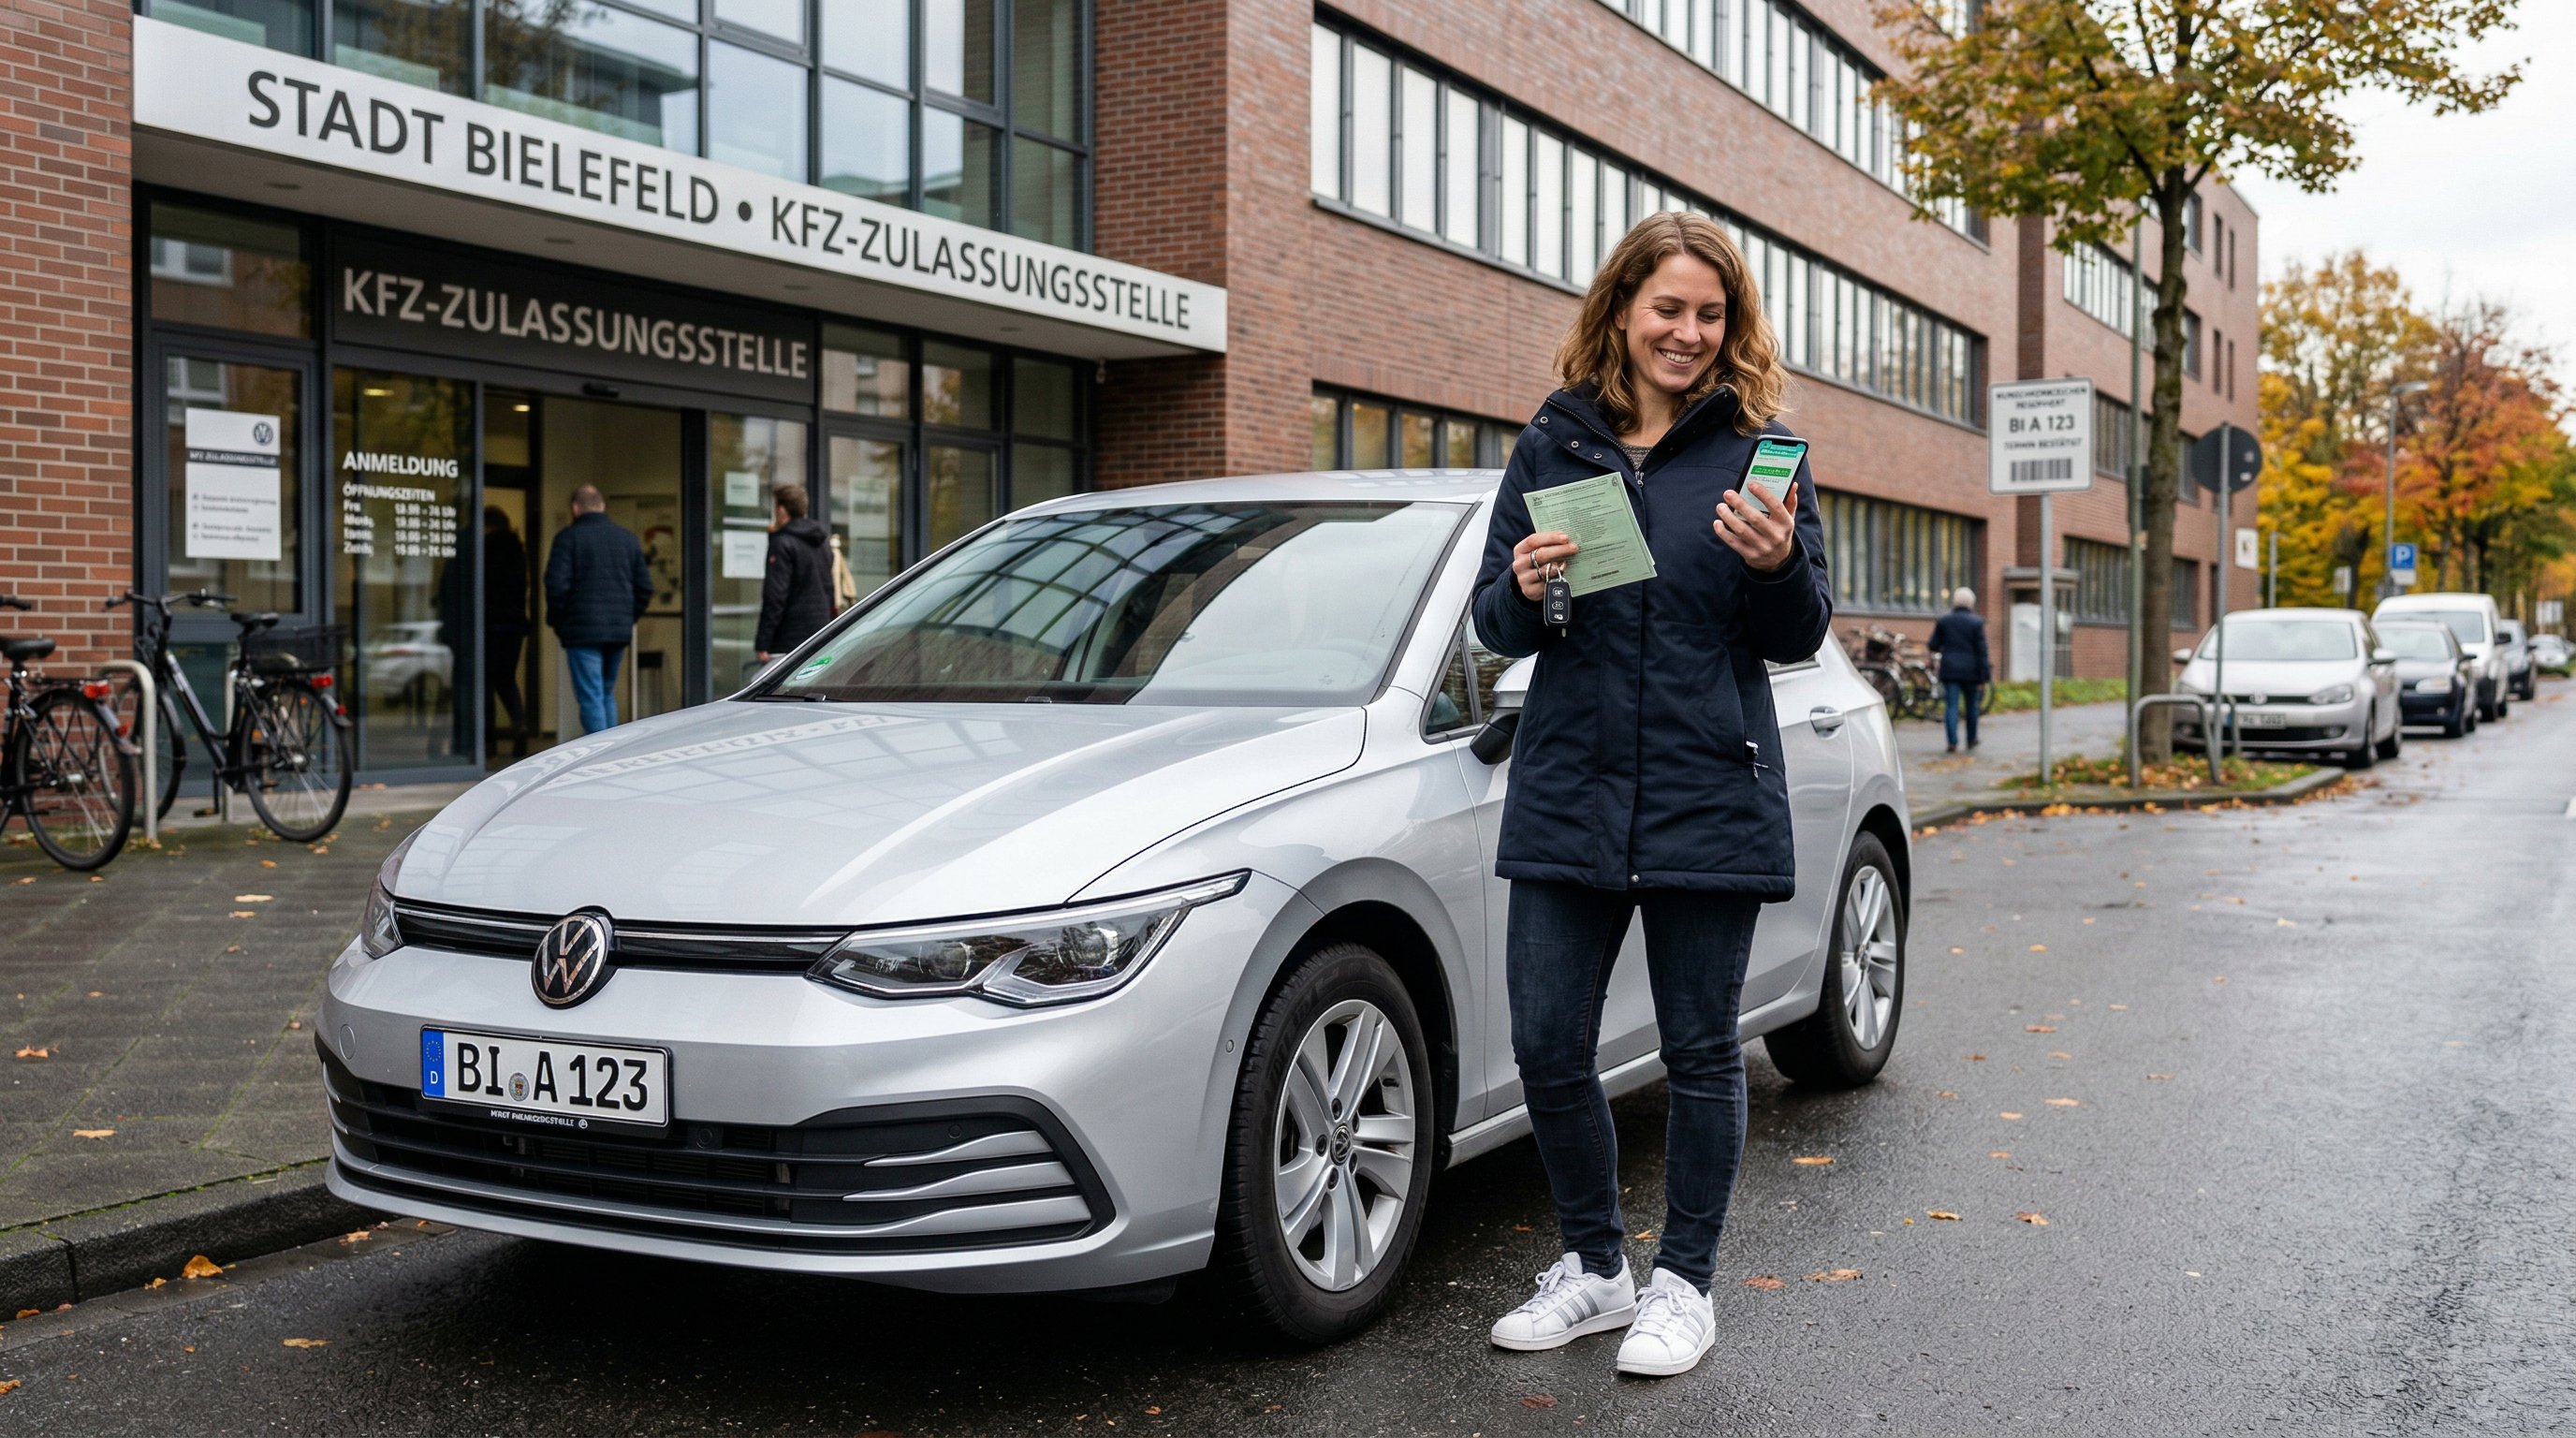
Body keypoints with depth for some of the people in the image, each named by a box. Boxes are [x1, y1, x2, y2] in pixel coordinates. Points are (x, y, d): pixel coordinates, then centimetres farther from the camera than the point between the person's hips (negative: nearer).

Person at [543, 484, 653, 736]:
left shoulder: (568, 537, -4)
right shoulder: (627, 538, 11)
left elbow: (557, 585, -11)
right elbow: (645, 586, 10)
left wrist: (557, 622, 2)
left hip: (583, 631, -5)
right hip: (620, 631, 5)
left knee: (591, 698, -4)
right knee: (607, 694, 17)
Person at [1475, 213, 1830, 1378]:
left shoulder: (1758, 446, 2)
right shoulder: (1553, 443, 7)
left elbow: (1800, 638, 1)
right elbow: (1494, 626, 8)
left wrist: (1778, 565, -19)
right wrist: (1523, 592, -14)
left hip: (1710, 797, -2)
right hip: (1568, 791, 2)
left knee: (1700, 1053, 8)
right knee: (1548, 1049, 5)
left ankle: (1684, 1283, 24)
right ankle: (1594, 1268, 26)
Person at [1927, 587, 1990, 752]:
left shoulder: (1942, 621, 1)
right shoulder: (1977, 623, -4)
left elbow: (1933, 646, 4)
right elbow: (1982, 651, -6)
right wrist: (1983, 678, -3)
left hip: (1949, 670, 1)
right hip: (1970, 670, -1)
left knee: (1951, 706, -2)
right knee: (1972, 705, 15)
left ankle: (1953, 742, -13)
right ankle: (1971, 740, 27)